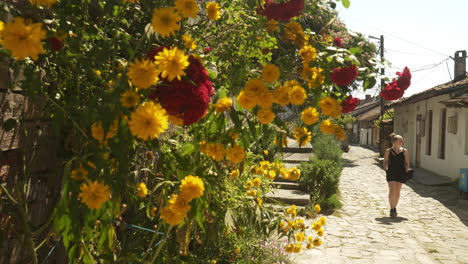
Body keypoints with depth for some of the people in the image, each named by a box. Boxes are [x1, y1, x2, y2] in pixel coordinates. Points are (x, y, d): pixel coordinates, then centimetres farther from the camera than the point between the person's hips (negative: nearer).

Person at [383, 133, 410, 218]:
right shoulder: (388, 151, 1)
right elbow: (385, 162, 7)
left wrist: (406, 171, -4)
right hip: (391, 173, -2)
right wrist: (386, 169, -4)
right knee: (392, 191, -12)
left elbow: (407, 163, 7)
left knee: (397, 192, 8)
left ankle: (394, 208, 27)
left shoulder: (404, 151, 5)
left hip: (400, 173, 2)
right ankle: (392, 209, -1)